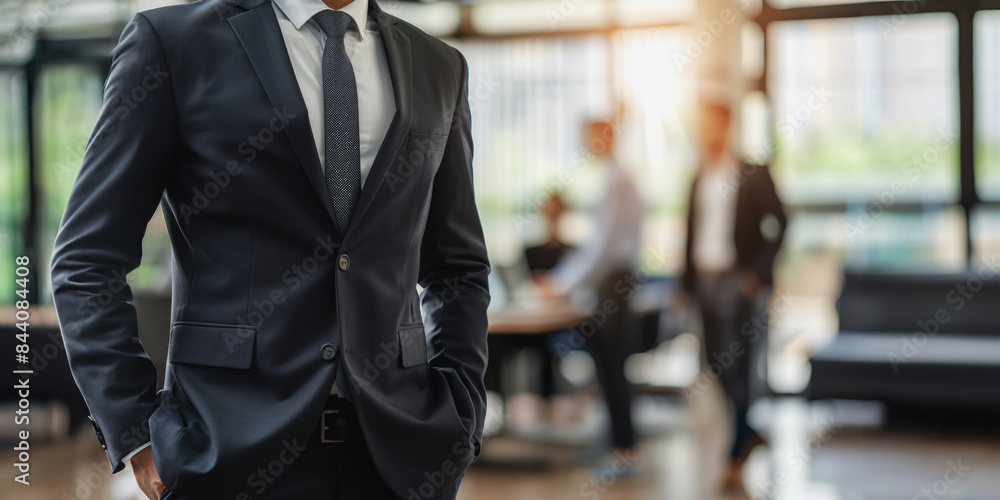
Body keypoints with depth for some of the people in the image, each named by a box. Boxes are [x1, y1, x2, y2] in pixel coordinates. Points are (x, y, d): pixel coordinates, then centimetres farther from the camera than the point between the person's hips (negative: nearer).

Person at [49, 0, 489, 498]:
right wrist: (137, 434, -9)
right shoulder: (170, 41, -2)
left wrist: (458, 421, 5)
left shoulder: (438, 66, 10)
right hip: (234, 452, -3)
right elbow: (86, 260, -3)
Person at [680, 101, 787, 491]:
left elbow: (779, 223, -9)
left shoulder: (752, 176, -6)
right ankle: (751, 432, 29)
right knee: (718, 363, 10)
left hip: (736, 282, -6)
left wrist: (758, 272, -15)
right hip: (705, 280, 6)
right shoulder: (699, 178, 11)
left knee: (735, 366, -6)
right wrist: (687, 283, 11)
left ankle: (737, 454, 1)